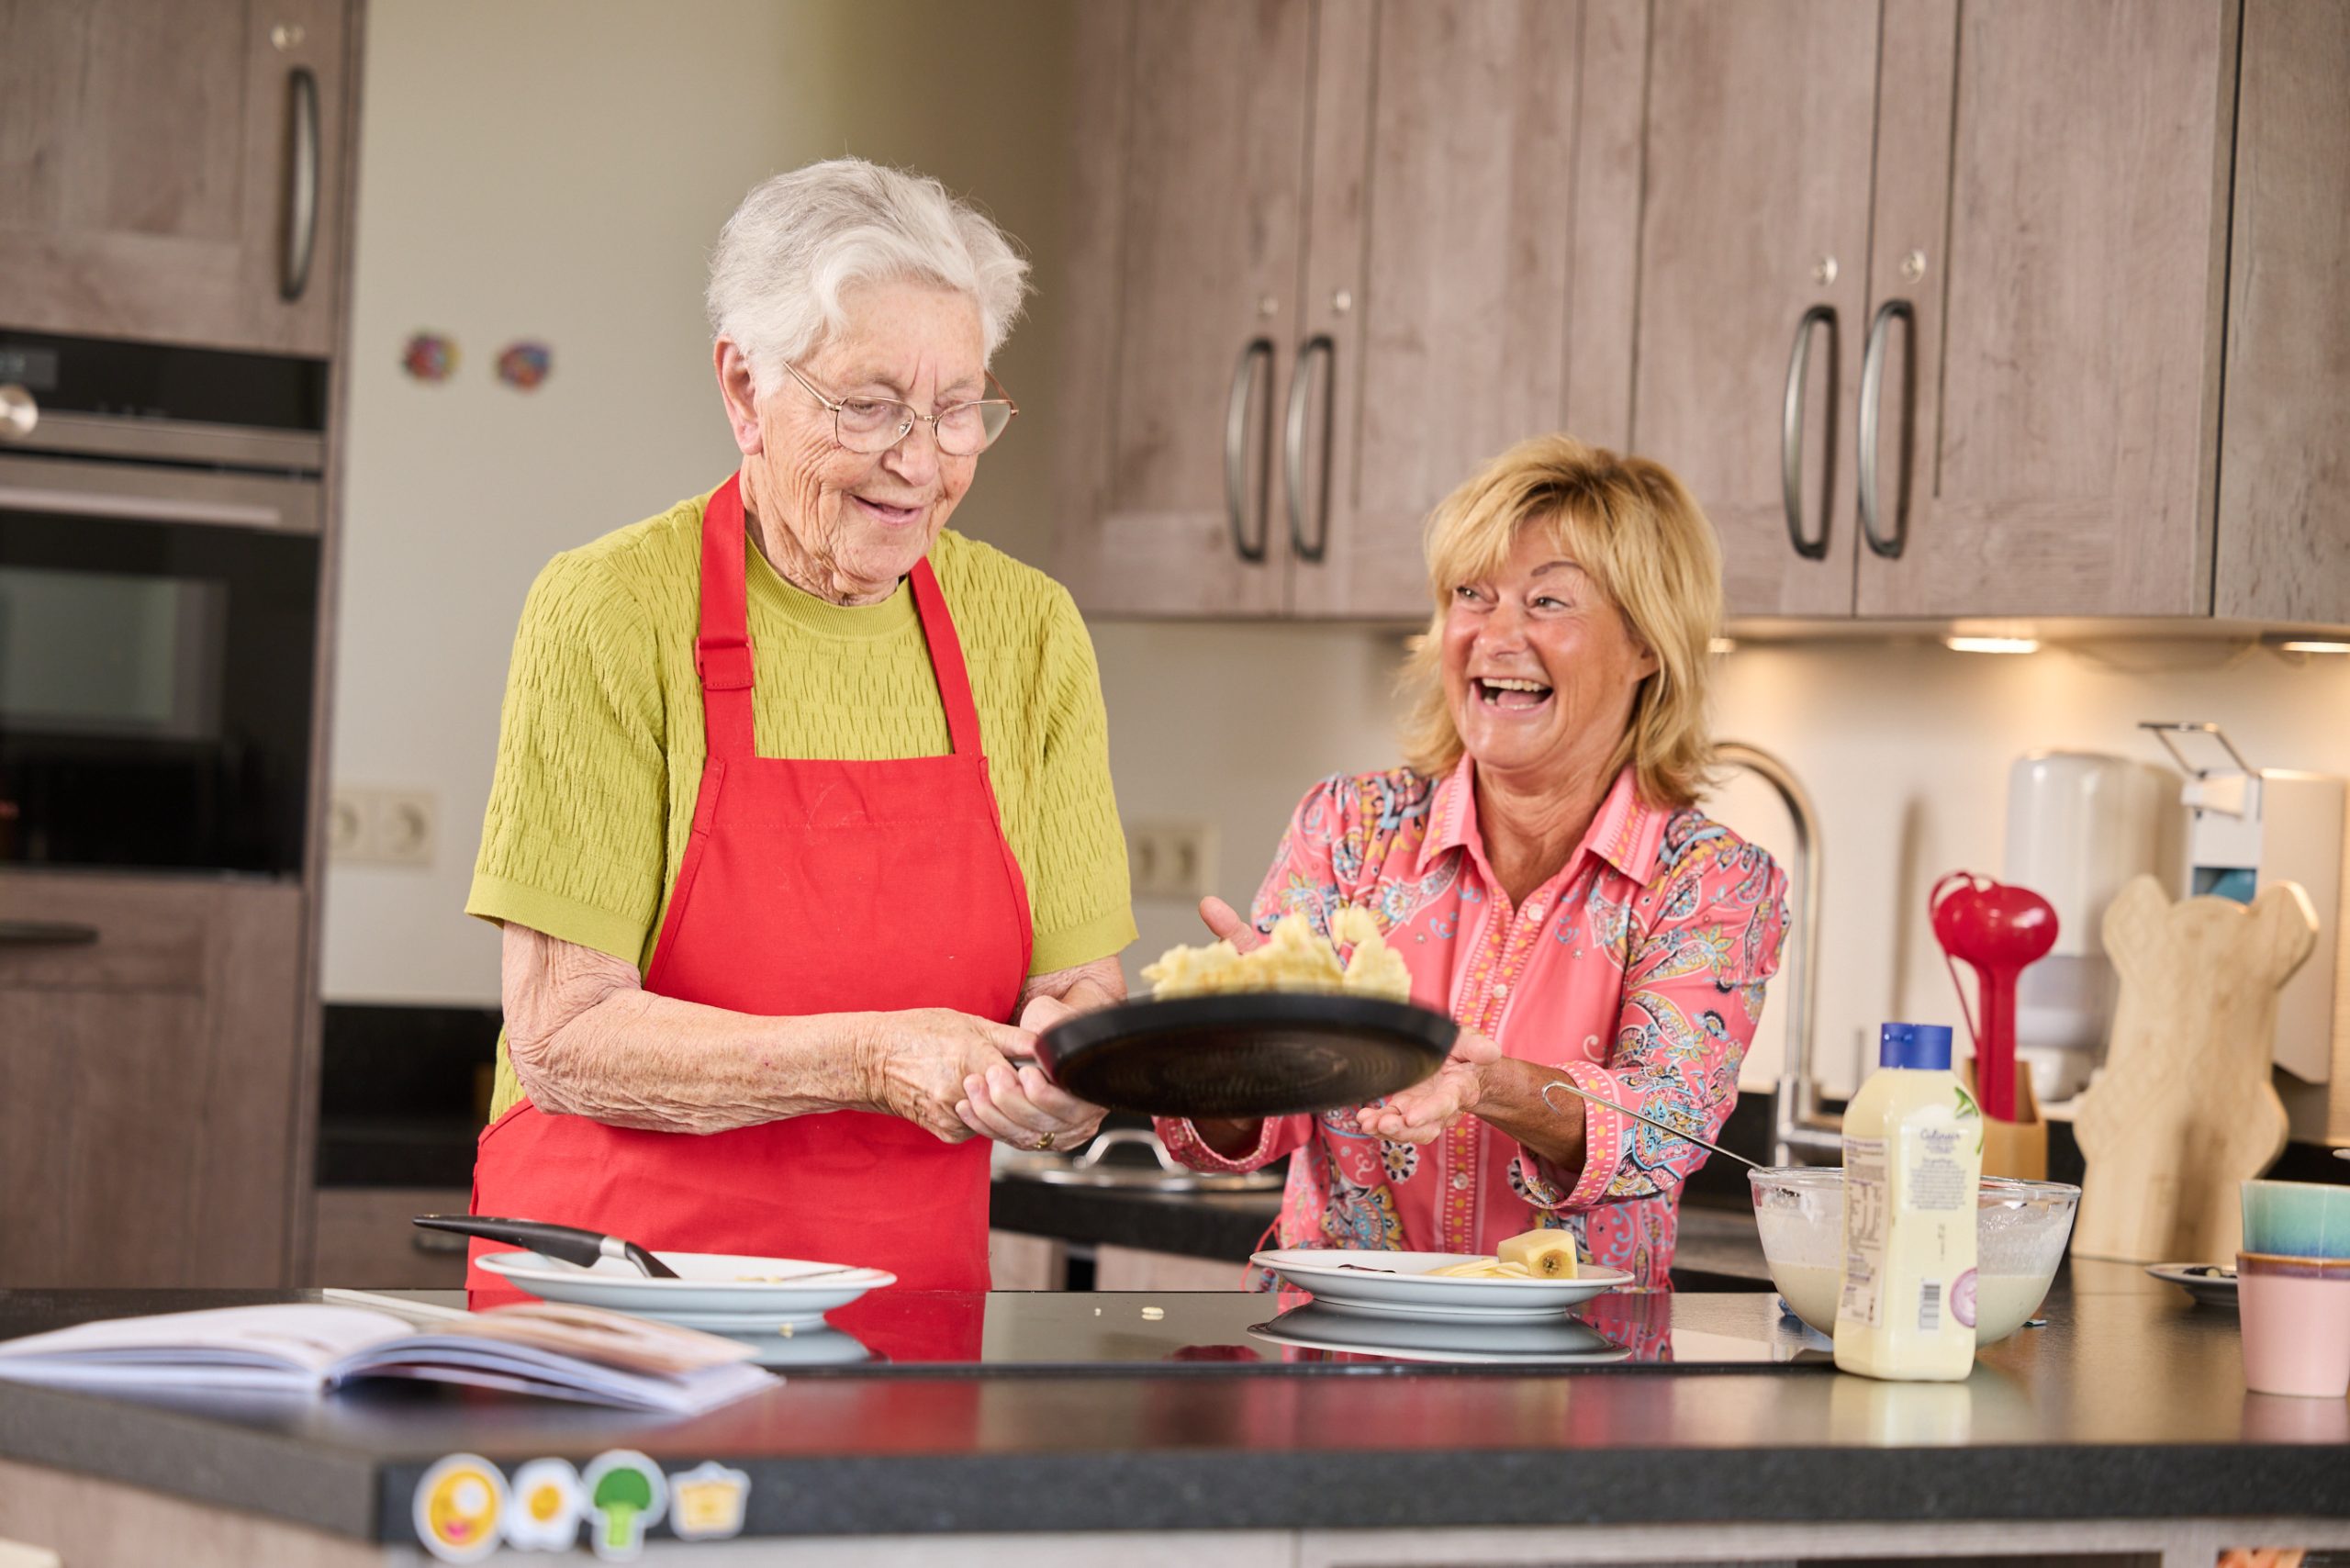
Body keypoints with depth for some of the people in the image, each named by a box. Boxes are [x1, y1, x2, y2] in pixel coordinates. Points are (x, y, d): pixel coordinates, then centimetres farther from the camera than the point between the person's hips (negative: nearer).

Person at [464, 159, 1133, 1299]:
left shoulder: (1029, 634, 8)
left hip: (912, 1308, 6)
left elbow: (1084, 994, 8)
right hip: (615, 1281, -6)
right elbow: (564, 1038, -8)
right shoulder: (611, 612, -4)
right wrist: (869, 1060, -19)